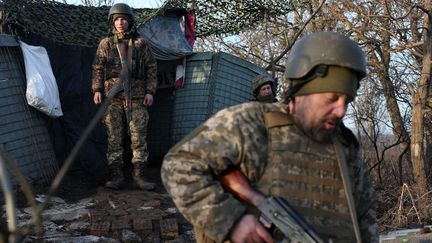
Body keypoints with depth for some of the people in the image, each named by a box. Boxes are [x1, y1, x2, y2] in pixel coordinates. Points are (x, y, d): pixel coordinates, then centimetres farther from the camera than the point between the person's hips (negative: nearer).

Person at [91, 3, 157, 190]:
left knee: (139, 136, -2)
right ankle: (116, 176, 4)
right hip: (113, 96, 1)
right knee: (114, 137, 0)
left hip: (136, 96, 0)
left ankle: (138, 175, 4)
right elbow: (97, 69, 11)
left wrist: (150, 91, 0)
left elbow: (151, 67, 8)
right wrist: (97, 90, 0)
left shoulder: (140, 43, 7)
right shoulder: (105, 44, 8)